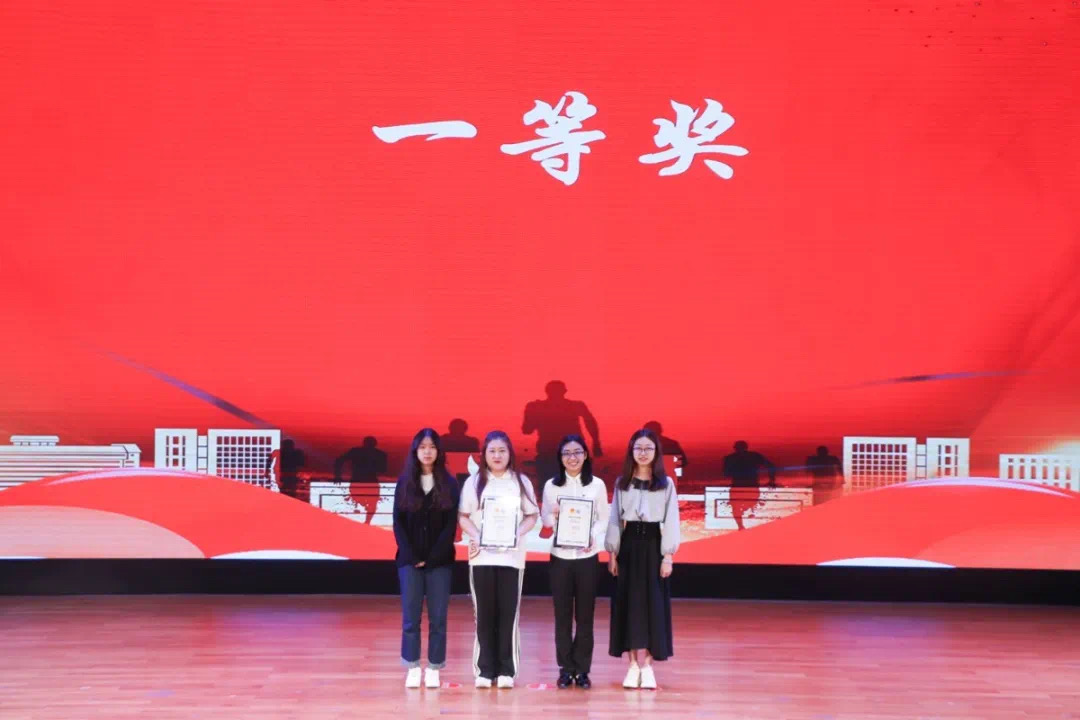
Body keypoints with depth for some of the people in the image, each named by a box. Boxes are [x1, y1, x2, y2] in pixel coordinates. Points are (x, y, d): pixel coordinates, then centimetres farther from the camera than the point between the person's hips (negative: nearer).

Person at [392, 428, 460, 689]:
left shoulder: (449, 484, 3)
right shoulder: (404, 482, 5)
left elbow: (451, 524, -2)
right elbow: (398, 523, 2)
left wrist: (432, 558, -10)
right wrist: (412, 556, -7)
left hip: (439, 560, -1)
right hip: (410, 559, 1)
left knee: (438, 617, 0)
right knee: (411, 616, 0)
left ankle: (434, 669, 6)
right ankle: (413, 668, 6)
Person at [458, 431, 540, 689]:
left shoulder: (521, 482, 7)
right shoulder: (474, 482, 7)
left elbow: (532, 515, 8)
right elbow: (463, 516, 6)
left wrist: (518, 533, -11)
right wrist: (475, 536, -11)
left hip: (511, 556, 0)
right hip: (482, 555, 0)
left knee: (508, 613, -1)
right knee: (484, 614, 2)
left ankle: (506, 670, 4)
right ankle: (484, 670, 6)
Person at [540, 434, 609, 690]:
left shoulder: (597, 484, 2)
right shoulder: (551, 485, 4)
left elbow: (604, 519, 4)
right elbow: (544, 518, 6)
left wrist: (594, 537, -14)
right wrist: (554, 517, -16)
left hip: (587, 556, -1)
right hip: (560, 556, 1)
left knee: (585, 615, 2)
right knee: (563, 615, 3)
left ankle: (582, 669, 9)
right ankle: (566, 668, 11)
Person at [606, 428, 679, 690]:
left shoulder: (666, 484, 2)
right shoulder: (622, 483, 7)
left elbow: (671, 521, -1)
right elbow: (615, 519, 7)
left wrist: (668, 556, -8)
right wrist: (612, 553, 1)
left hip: (653, 545, -2)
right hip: (629, 545, 2)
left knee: (653, 603, -2)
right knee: (629, 603, 1)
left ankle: (647, 666, 1)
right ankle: (633, 665, 6)